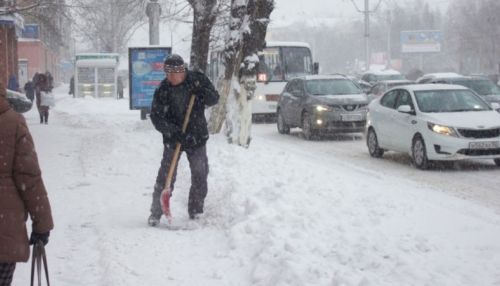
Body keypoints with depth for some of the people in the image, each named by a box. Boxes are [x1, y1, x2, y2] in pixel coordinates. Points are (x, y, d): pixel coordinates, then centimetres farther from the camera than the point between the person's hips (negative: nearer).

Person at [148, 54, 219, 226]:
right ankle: (156, 213, 2)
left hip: (197, 137, 2)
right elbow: (156, 117, -14)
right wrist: (174, 132, -27)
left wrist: (202, 92, -27)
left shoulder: (197, 80, -7)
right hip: (173, 139, -2)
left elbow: (214, 100, -4)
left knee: (200, 176, 4)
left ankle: (196, 212, 18)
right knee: (166, 176, -6)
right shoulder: (162, 90, -10)